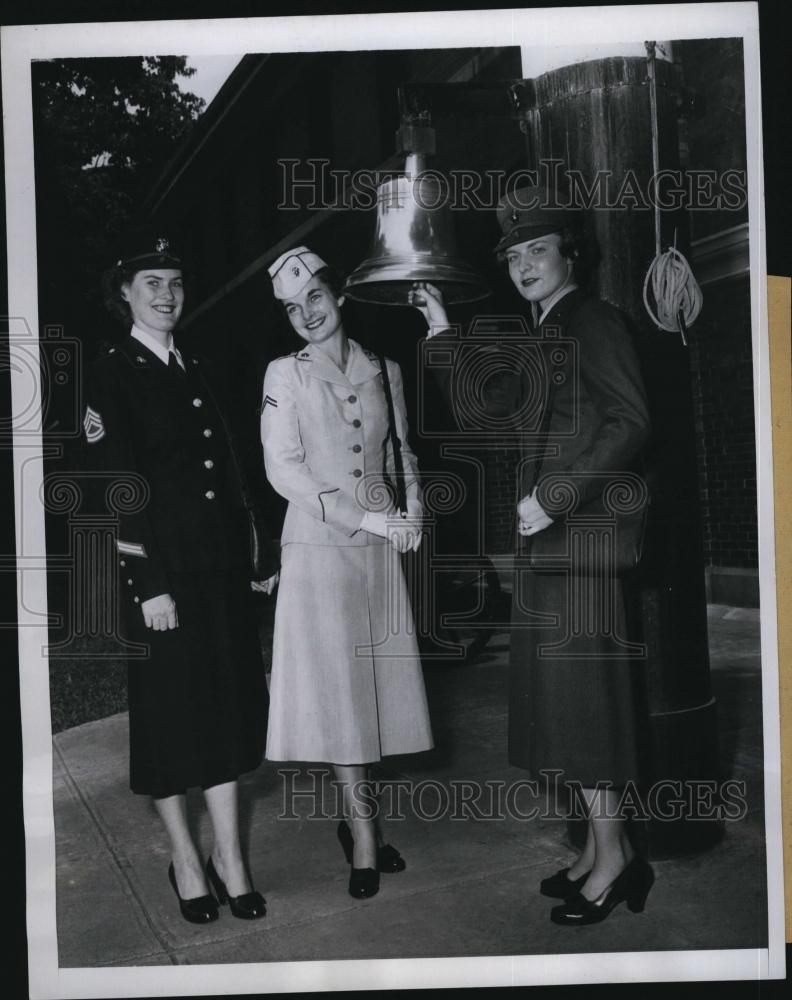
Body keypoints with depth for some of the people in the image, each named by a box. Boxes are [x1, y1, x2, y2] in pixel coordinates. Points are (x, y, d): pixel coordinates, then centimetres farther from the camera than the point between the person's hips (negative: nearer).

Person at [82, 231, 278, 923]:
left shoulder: (197, 370, 14)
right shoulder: (111, 375, -5)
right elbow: (117, 488, -12)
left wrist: (256, 553, 11)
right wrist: (149, 583, -16)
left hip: (222, 566, 6)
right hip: (159, 571, -6)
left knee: (228, 703, 9)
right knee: (168, 710, 7)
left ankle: (229, 855, 22)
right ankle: (185, 858, 23)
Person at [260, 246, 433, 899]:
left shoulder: (383, 370, 10)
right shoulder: (285, 374, 0)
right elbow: (282, 467, -8)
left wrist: (413, 510, 0)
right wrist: (363, 518, -14)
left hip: (381, 548, 4)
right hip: (319, 546, -3)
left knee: (378, 679, 6)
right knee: (336, 682, -3)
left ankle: (356, 817, 21)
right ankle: (364, 832, 7)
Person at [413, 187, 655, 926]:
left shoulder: (592, 320, -7)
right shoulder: (540, 338, 18)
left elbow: (629, 421, -17)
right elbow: (483, 404, 16)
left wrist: (557, 495, -21)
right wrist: (441, 330, 12)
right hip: (545, 533, 9)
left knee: (580, 687, -4)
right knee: (563, 691, 11)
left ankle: (613, 859, 9)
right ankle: (601, 849, 22)